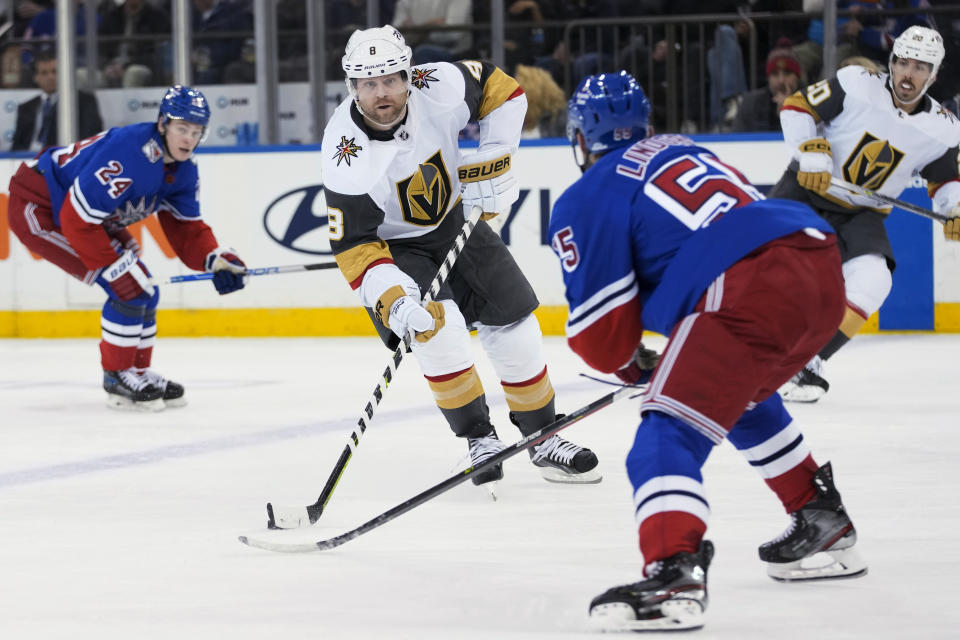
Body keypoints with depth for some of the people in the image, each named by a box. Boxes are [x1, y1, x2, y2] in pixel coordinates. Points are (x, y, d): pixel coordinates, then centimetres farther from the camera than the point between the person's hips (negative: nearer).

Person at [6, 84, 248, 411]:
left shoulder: (183, 170, -3)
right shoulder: (127, 154, -33)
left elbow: (185, 228, 2)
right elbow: (77, 220, -32)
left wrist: (215, 259, -17)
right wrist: (113, 267, -24)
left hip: (90, 214, 10)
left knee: (142, 289, 6)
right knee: (126, 286, -16)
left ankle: (139, 372, 21)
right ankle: (117, 377, -3)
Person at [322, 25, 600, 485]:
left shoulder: (438, 88, -25)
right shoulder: (346, 156, -32)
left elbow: (501, 89, -5)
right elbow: (354, 245, -29)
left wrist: (492, 162, -12)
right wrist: (391, 301, -41)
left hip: (455, 219, 4)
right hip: (392, 246, -4)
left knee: (514, 326, 3)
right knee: (437, 326, -26)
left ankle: (543, 439, 21)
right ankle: (479, 440, -8)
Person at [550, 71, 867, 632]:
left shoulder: (588, 199, 9)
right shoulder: (682, 148, 32)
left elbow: (600, 330, 6)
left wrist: (630, 365, 30)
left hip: (751, 291, -8)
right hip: (823, 269, 8)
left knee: (670, 433, -9)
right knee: (743, 396, 33)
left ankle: (674, 577, -31)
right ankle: (826, 527, 43)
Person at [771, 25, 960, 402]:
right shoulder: (856, 84, -15)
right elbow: (797, 108, -10)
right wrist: (812, 152, -24)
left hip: (862, 214, 2)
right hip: (807, 189, -2)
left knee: (871, 280, -23)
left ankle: (807, 366, -16)